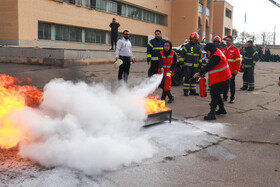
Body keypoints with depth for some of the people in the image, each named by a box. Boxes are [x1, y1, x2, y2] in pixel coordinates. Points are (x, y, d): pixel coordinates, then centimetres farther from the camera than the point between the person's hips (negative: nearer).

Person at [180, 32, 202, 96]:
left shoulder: (198, 47, 14)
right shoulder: (186, 46, 1)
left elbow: (200, 56, 22)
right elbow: (182, 55, -1)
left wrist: (200, 63, 19)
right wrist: (181, 62, -6)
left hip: (195, 66, 4)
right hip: (187, 65, -4)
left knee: (194, 78, 7)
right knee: (187, 78, -7)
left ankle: (193, 91, 14)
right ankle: (186, 91, -3)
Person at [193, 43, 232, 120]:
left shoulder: (216, 57, -22)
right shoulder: (216, 54, 12)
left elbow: (208, 67, -21)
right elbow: (209, 65, 15)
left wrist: (199, 73, -15)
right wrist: (203, 73, 4)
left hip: (221, 80, -11)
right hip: (219, 78, 11)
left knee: (214, 94, -12)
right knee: (216, 93, 20)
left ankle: (212, 113, -13)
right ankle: (222, 109, 33)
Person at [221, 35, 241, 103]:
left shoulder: (235, 49, -1)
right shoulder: (223, 50, 12)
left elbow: (238, 60, -5)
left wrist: (237, 69, -12)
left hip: (232, 71, -4)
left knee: (232, 84, 2)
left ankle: (232, 98, 9)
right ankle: (225, 97, 17)